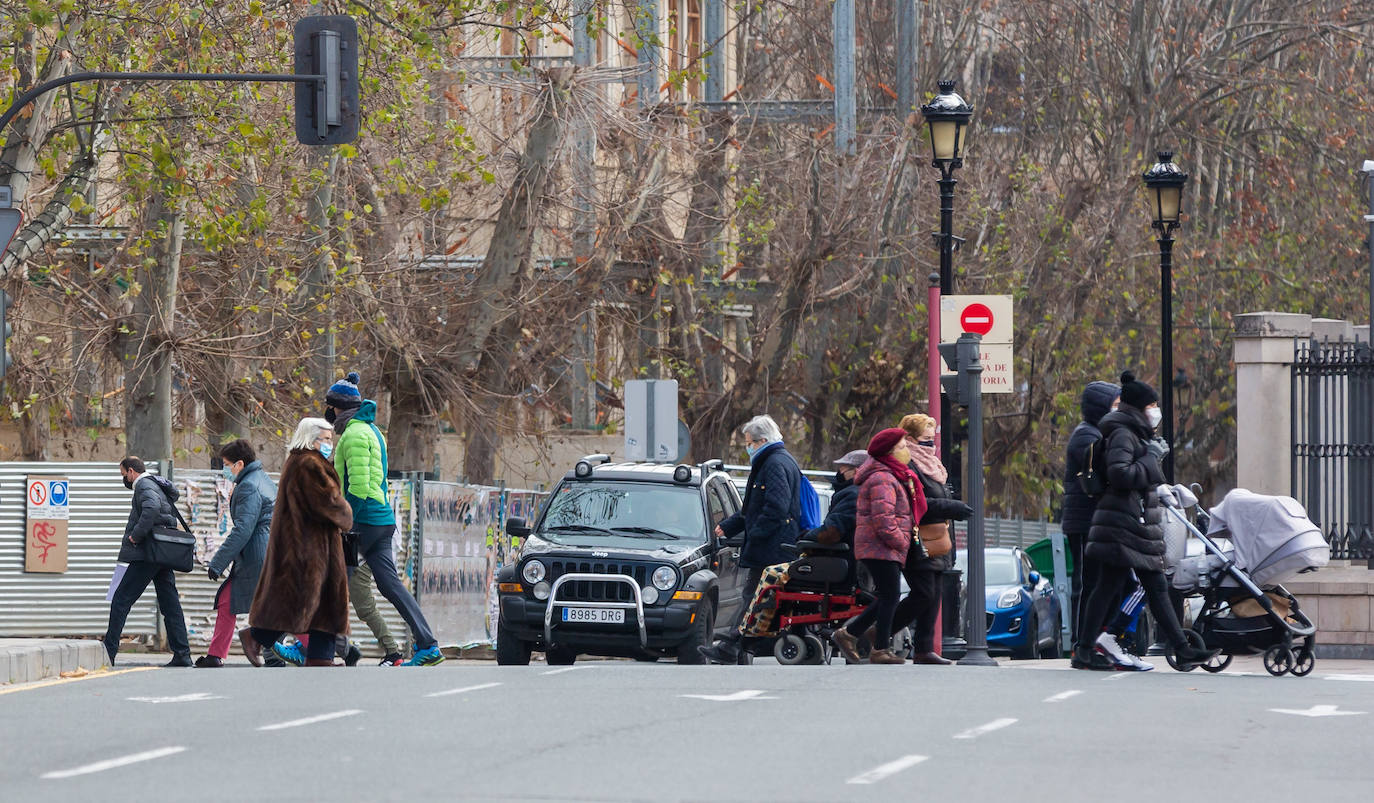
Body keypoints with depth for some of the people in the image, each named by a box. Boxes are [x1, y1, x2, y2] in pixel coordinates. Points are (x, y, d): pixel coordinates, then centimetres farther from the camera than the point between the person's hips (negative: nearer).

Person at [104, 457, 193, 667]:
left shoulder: (144, 486, -10)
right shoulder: (160, 487, 20)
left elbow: (152, 507, -30)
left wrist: (136, 535, -22)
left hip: (146, 556, -9)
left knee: (121, 601, -5)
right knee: (170, 604, 7)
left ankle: (108, 652, -7)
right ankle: (182, 655, 4)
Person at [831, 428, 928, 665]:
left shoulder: (892, 477, 20)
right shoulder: (881, 479, -16)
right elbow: (883, 520, -23)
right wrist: (901, 542, -14)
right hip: (880, 548, -11)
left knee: (888, 598, 11)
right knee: (890, 597, -8)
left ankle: (848, 634, 17)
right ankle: (881, 650, -5)